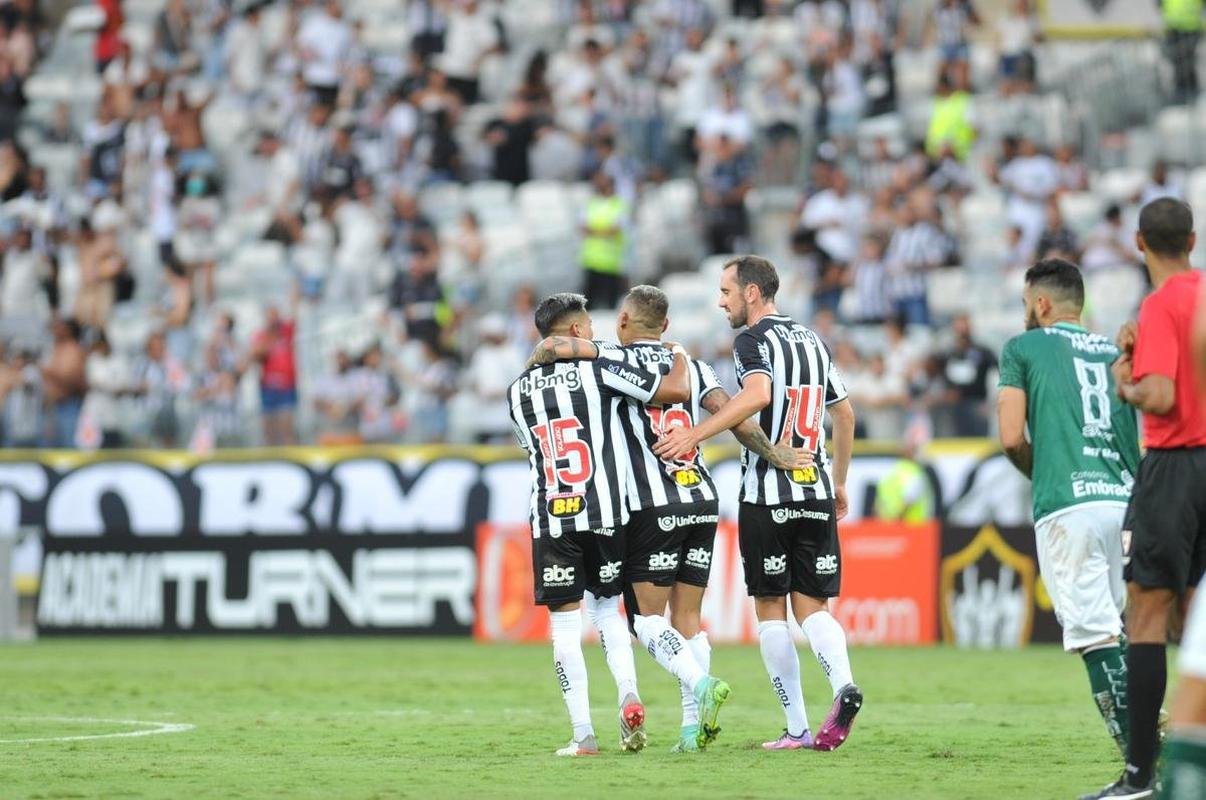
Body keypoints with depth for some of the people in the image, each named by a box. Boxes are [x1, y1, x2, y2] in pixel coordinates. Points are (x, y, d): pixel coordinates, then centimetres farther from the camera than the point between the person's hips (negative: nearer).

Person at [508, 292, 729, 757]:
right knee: (606, 605, 17)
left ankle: (583, 735, -1)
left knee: (565, 622, 4)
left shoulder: (518, 391, 11)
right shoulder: (598, 370, -2)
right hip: (606, 514, -1)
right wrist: (680, 356, 15)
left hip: (551, 520, 1)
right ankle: (629, 695, -5)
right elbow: (676, 391, -6)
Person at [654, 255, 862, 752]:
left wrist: (695, 435, -29)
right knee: (813, 606, 6)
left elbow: (758, 394, -28)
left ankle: (797, 729, -1)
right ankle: (843, 684, -22)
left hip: (768, 496, -6)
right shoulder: (812, 341, 16)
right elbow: (844, 414, 24)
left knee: (771, 609, 2)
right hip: (816, 492, 6)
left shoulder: (753, 341, -7)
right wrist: (839, 484, 33)